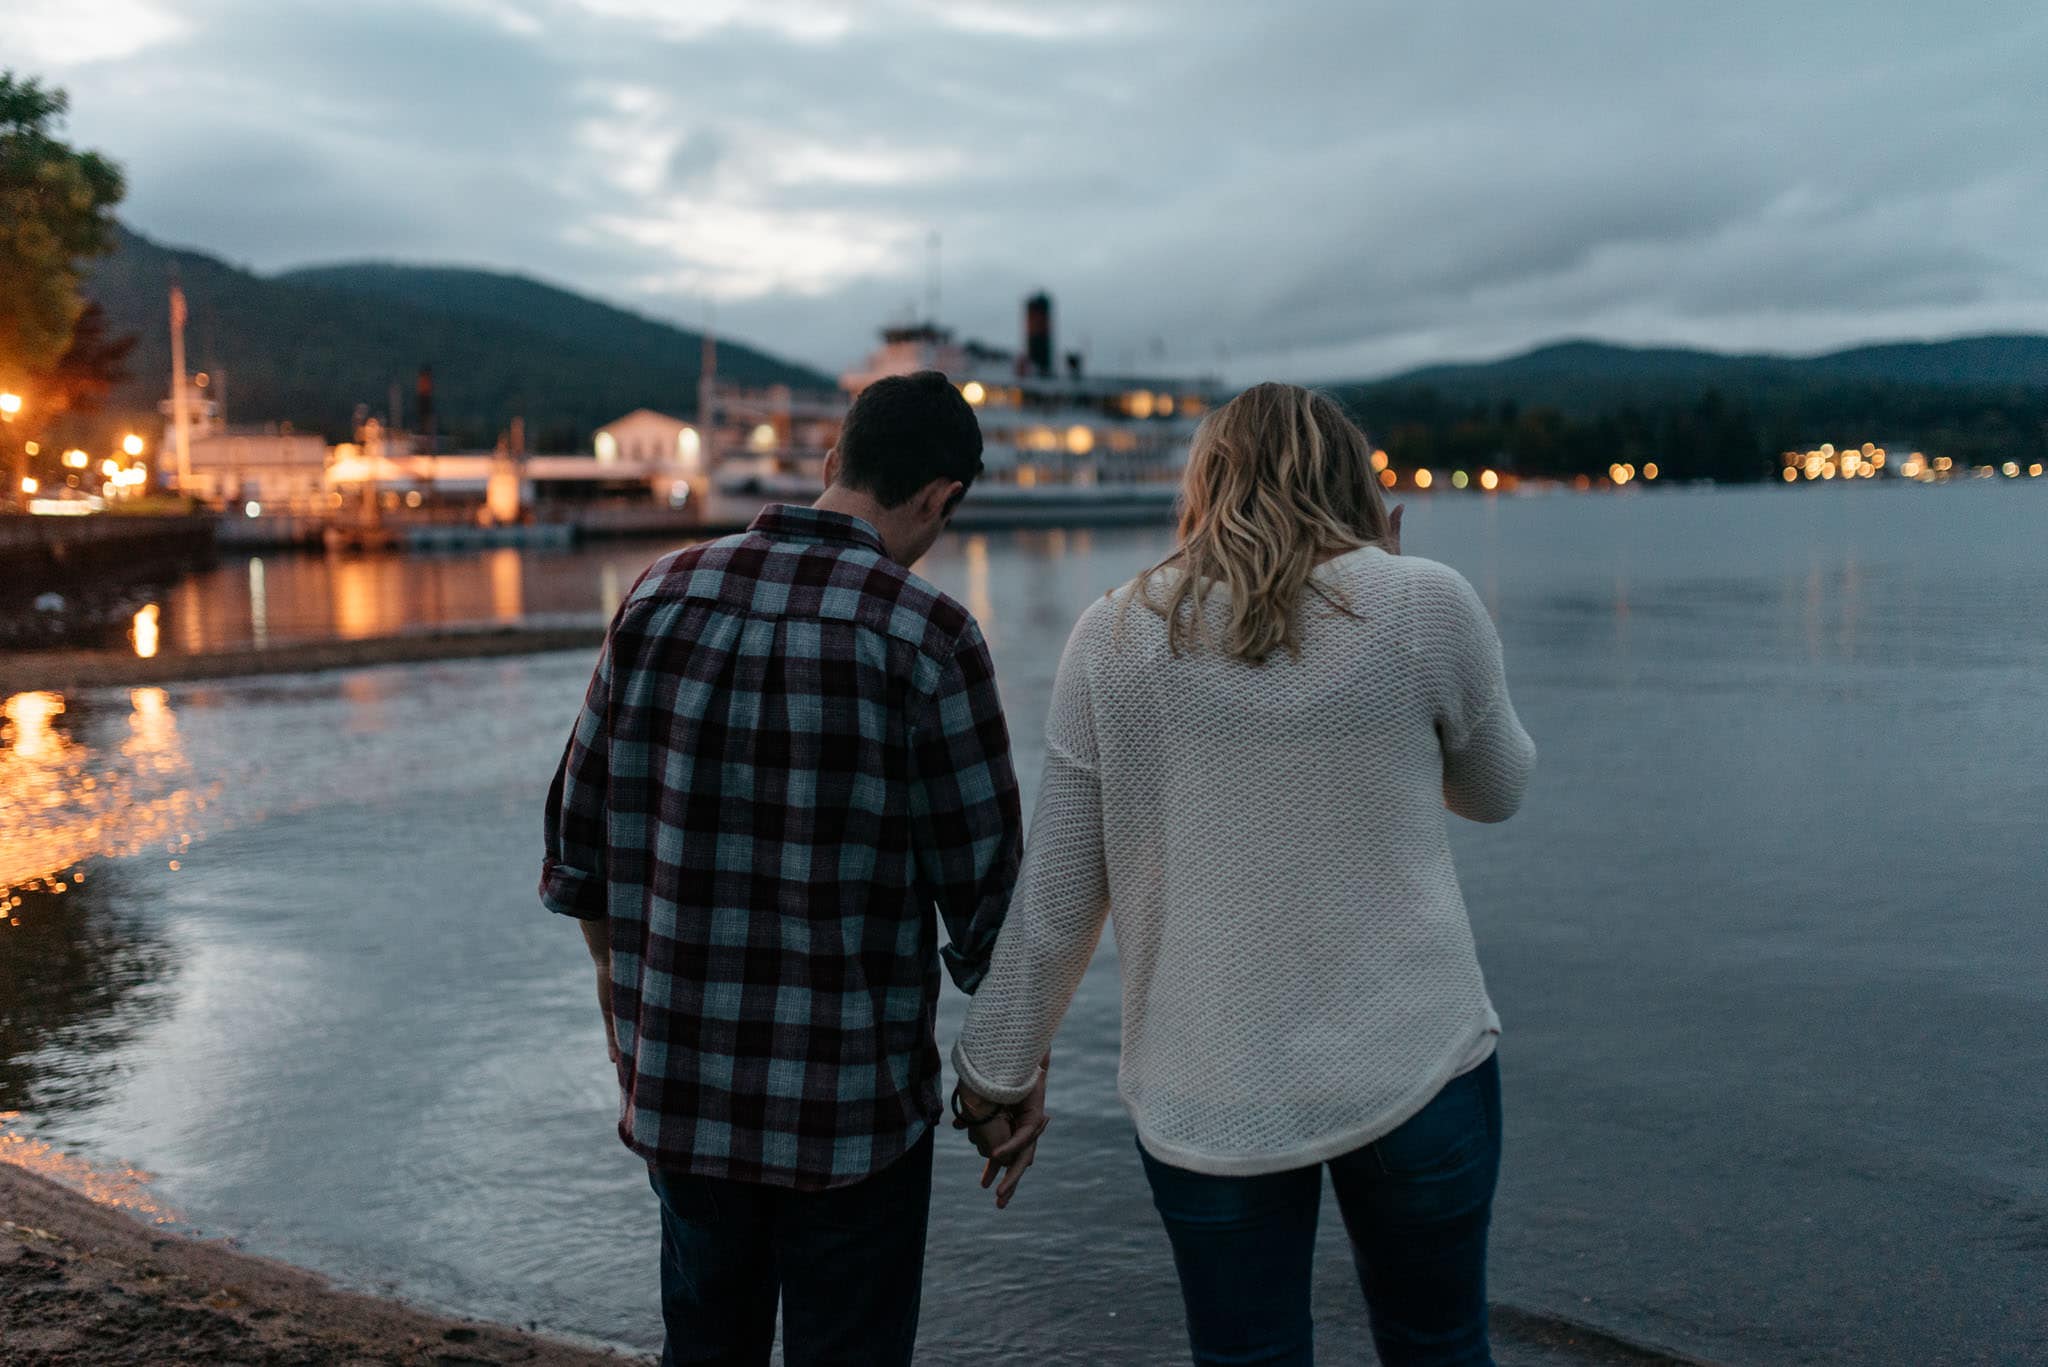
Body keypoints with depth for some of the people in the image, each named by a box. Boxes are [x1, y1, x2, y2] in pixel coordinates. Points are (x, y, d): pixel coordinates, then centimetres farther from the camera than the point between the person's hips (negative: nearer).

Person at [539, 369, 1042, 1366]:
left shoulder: (663, 595, -2)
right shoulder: (926, 637, -15)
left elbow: (580, 825, 6)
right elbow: (985, 879, -10)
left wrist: (612, 962, 22)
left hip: (677, 1080, 5)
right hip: (851, 1099, -4)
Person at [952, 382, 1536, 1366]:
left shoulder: (1113, 638, -2)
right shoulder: (1426, 605, -5)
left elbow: (1055, 897, 0)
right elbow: (1496, 790, 12)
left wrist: (996, 1069, 13)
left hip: (1206, 1094, 1)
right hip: (1414, 1066, 0)